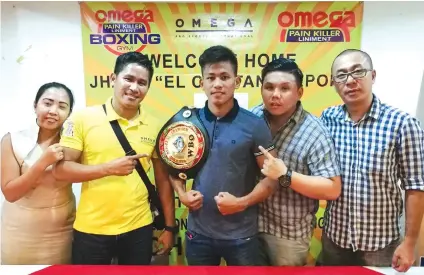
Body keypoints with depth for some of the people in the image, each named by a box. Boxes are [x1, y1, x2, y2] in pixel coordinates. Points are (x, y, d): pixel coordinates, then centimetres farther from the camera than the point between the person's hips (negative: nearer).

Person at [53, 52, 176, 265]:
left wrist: (169, 227, 5)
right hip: (91, 230, -1)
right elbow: (61, 169, -8)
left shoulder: (155, 127, -1)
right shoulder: (83, 118, -7)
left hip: (139, 228, 2)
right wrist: (109, 168, -20)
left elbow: (163, 179, 5)